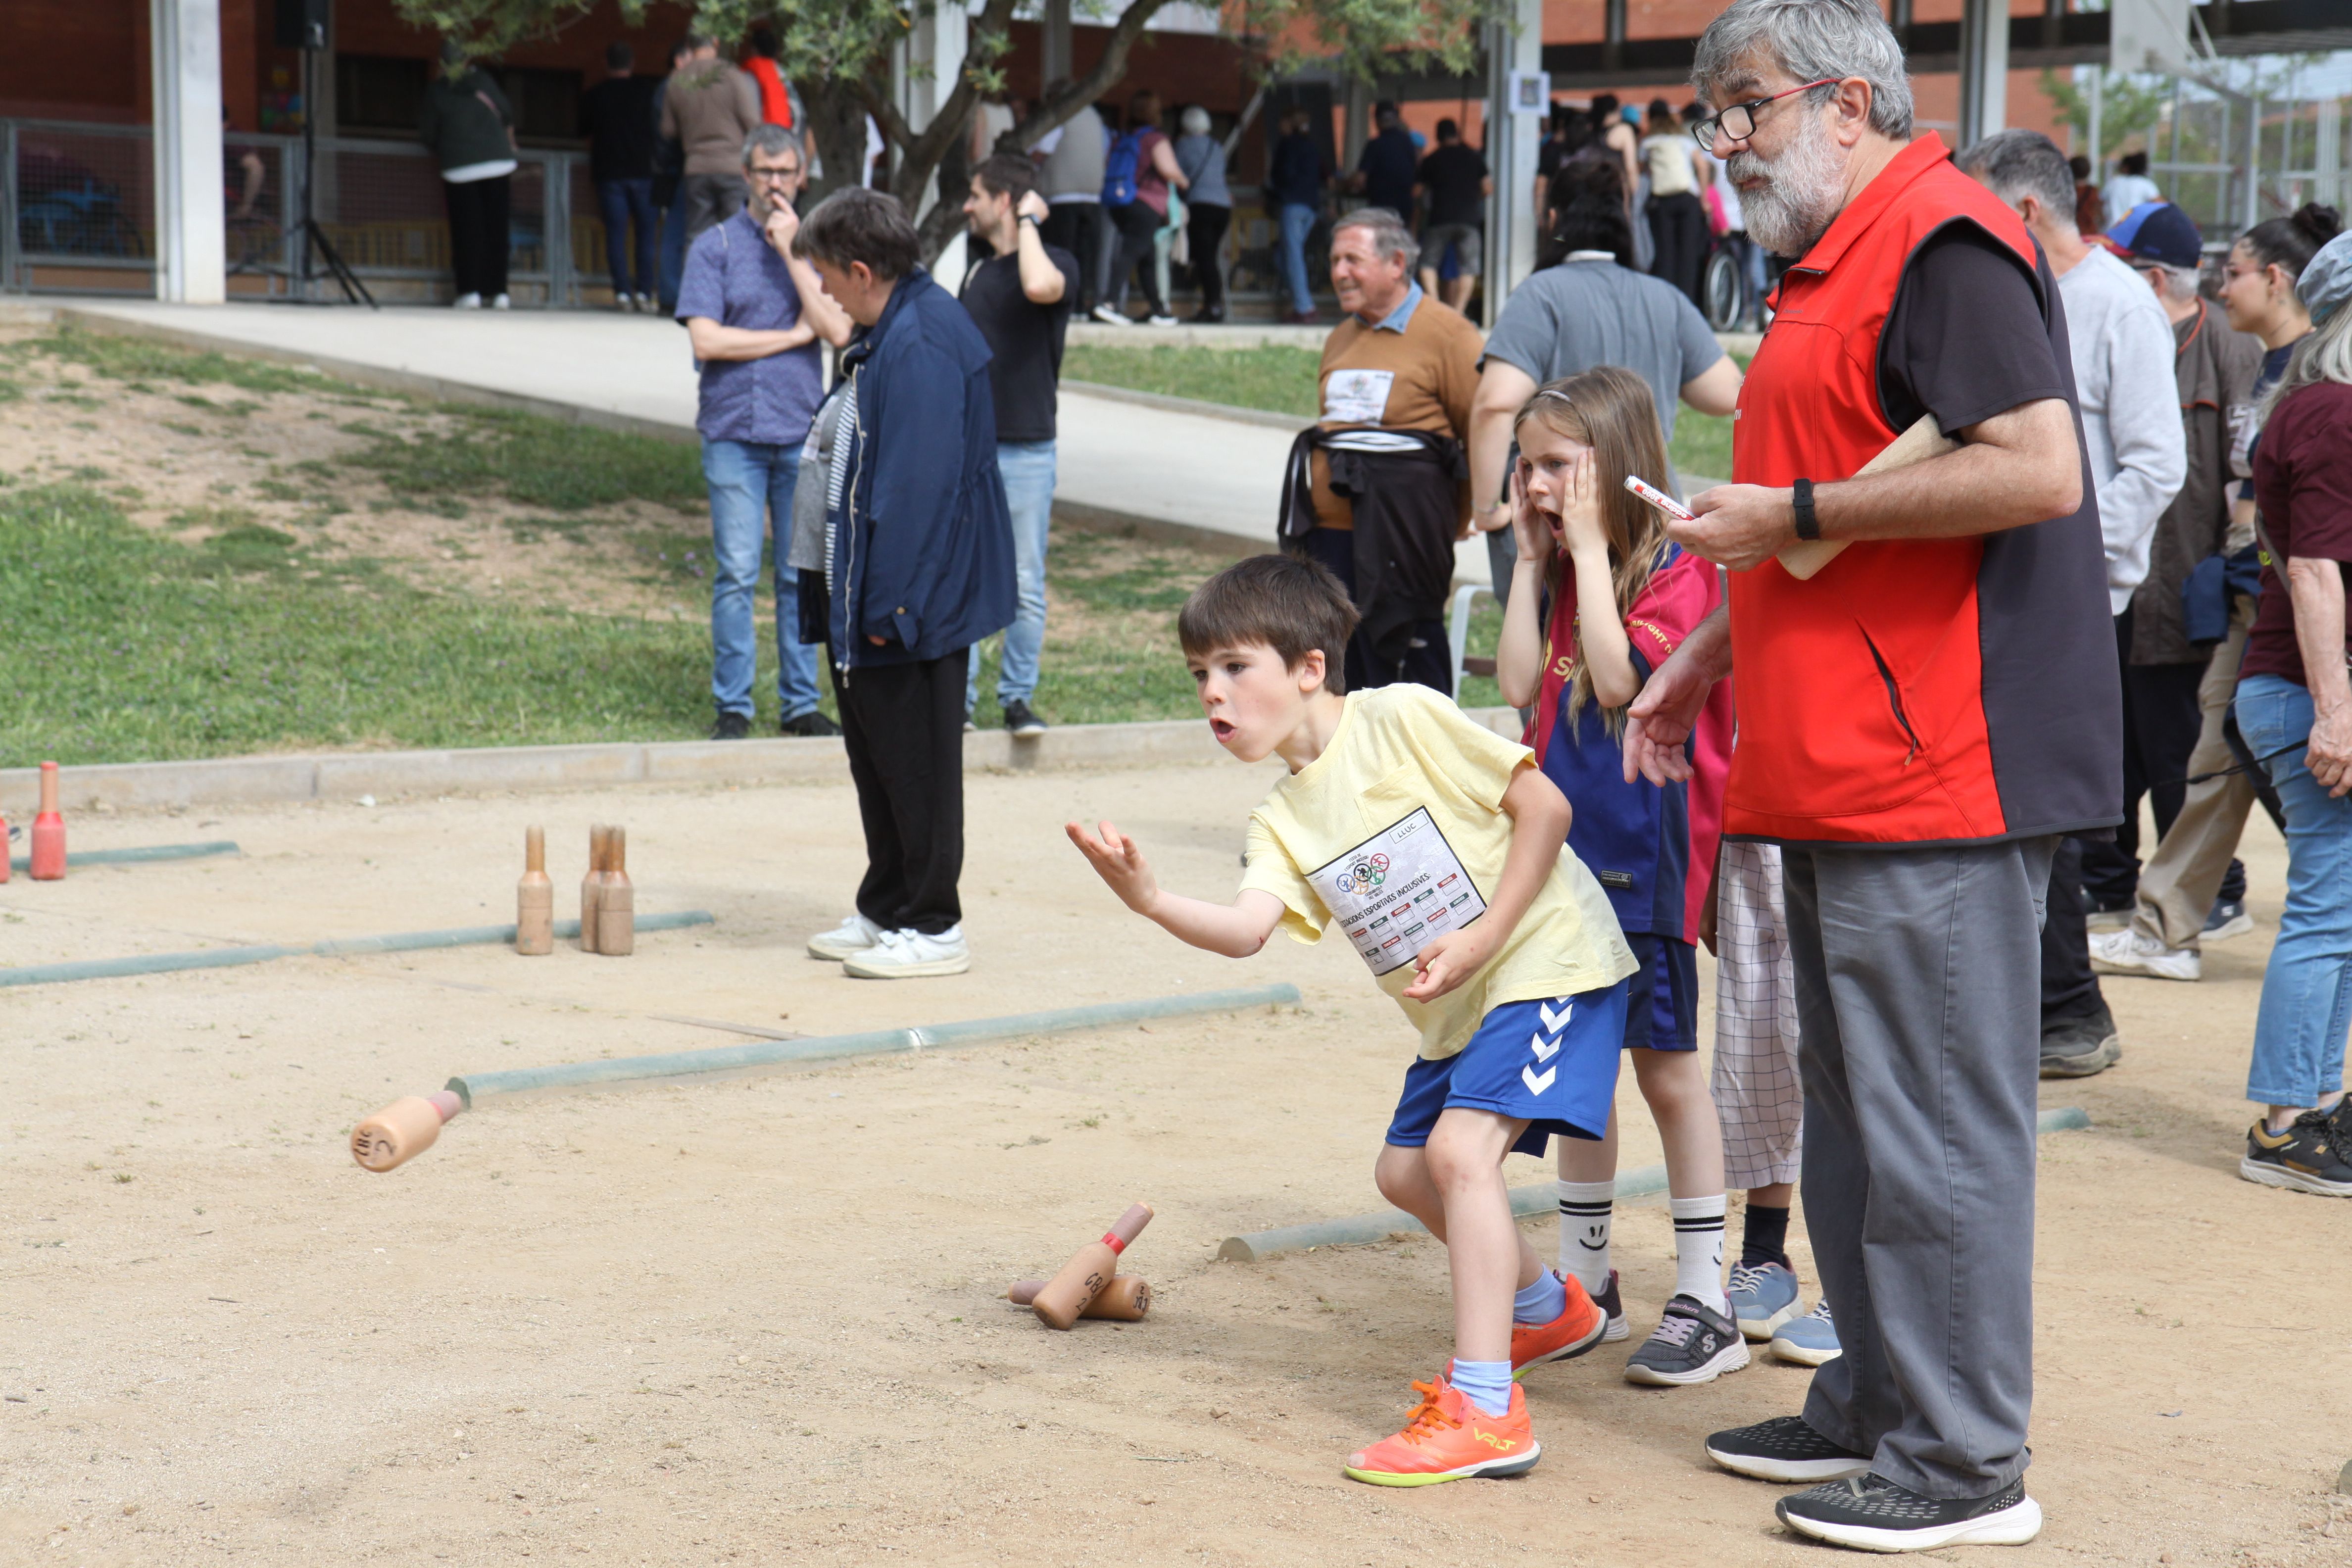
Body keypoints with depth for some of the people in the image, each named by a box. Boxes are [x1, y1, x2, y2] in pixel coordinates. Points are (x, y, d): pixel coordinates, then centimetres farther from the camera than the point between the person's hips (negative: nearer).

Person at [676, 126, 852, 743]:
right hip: (734, 432, -2)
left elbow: (837, 331, -5)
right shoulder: (715, 247, 3)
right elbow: (706, 340, -9)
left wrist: (791, 253, -8)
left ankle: (799, 704, 12)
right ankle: (733, 709, 3)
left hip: (803, 432, 2)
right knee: (736, 575, -4)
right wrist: (793, 335, -4)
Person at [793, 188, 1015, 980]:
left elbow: (917, 486, -25)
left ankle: (932, 928, 8)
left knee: (915, 765, -1)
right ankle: (885, 912, 28)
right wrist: (849, 591, 21)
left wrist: (890, 604, -24)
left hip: (911, 606, -11)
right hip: (866, 598, 11)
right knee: (877, 757, 17)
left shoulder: (921, 347, -22)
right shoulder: (885, 335, 12)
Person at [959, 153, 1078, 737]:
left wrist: (1029, 222, -16)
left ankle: (1017, 698, 10)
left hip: (1026, 448, -6)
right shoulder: (978, 275, 15)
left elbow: (1040, 287, -31)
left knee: (1025, 584, 0)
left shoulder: (1058, 262, -5)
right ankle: (958, 695, 11)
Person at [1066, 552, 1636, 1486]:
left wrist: (1482, 938, -20)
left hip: (1548, 961, -9)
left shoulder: (1403, 720, -16)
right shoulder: (1284, 819, 3)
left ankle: (1484, 1409, -24)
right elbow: (1245, 928, -16)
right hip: (1457, 1007, 9)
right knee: (1406, 1169, 16)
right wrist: (1150, 901, -34)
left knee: (1460, 1146, -23)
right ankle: (1548, 1310, 42)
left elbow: (1543, 804, -17)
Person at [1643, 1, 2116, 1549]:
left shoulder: (1944, 243, -13)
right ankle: (1878, 1405, 29)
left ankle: (1963, 1465, 4)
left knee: (1937, 1120, -4)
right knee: (1855, 1113, 17)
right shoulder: (1833, 266, 20)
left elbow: (2035, 472, -25)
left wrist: (1788, 512, -19)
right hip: (1845, 774, 11)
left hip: (1939, 773, -11)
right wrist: (1709, 655, 24)